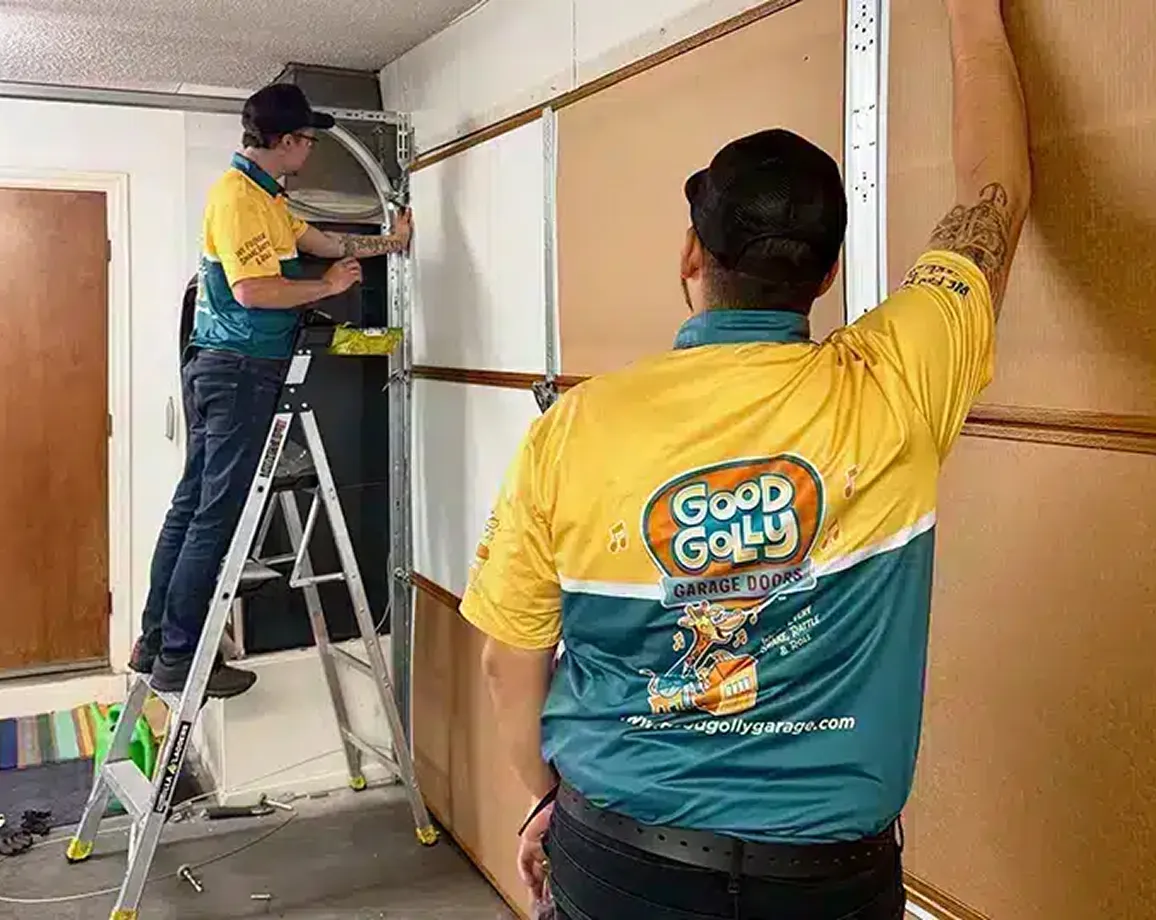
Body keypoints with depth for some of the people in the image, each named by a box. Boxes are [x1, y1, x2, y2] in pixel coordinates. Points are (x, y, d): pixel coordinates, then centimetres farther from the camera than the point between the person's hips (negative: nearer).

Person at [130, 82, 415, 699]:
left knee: (192, 504, 13)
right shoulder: (238, 195, -14)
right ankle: (178, 659, 2)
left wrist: (389, 242, 36)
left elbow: (322, 243, 29)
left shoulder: (263, 196, 18)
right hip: (240, 371, -11)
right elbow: (253, 290, -23)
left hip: (216, 369, 11)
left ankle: (155, 642, 21)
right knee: (217, 515, -5)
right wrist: (327, 286, -10)